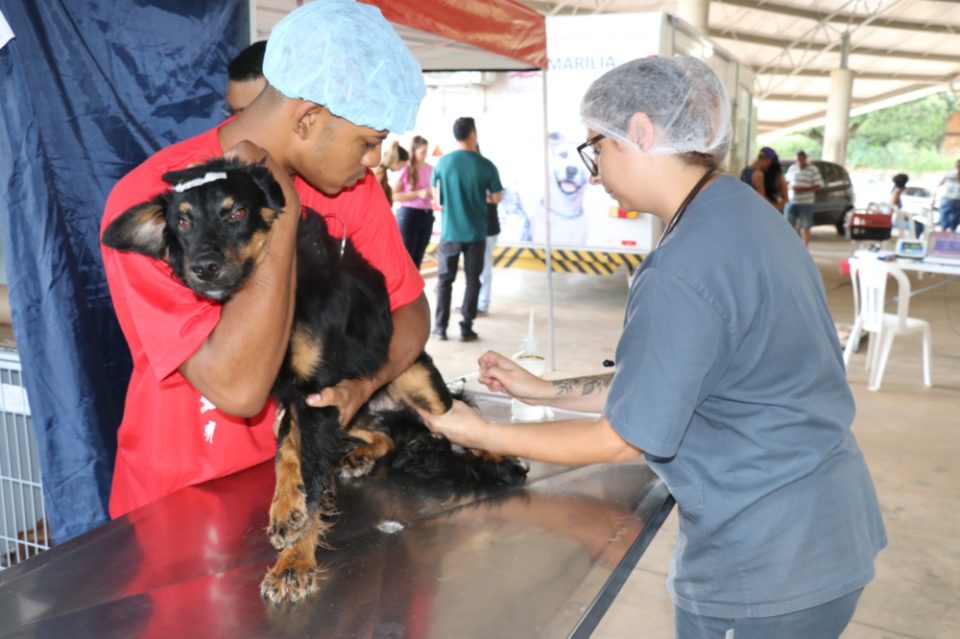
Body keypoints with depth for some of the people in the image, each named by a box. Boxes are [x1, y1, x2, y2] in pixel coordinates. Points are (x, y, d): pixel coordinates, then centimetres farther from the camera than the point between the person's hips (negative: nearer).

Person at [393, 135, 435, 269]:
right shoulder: (405, 169, -7)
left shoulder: (430, 169, 8)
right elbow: (394, 195, -11)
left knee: (418, 258, 10)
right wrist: (418, 193, -17)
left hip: (427, 215, 5)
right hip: (408, 215, -5)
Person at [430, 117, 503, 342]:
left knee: (444, 280, 10)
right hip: (476, 232, -1)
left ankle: (440, 327, 11)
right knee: (472, 280, 8)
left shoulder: (443, 162, -3)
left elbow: (436, 197, 7)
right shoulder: (486, 165, -7)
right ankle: (466, 328, 8)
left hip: (449, 231, 1)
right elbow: (496, 199, 1)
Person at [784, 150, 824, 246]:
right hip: (791, 202, 4)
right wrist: (791, 186, -4)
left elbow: (818, 186, -6)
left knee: (805, 227, -4)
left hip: (806, 203, -4)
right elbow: (787, 181, 20)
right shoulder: (792, 168, 9)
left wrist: (803, 189, -18)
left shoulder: (813, 170, -3)